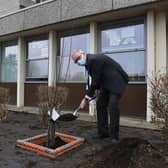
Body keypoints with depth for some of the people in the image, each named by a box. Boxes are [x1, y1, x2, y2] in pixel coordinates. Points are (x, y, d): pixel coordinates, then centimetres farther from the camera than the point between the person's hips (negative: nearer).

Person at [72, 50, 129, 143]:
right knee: (100, 104, 4)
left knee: (113, 106, -18)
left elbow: (95, 81, -24)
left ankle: (114, 135, -4)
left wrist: (86, 98, -18)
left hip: (117, 80, -9)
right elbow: (95, 80, 14)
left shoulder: (94, 59, -24)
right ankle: (103, 132, 12)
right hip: (106, 83, 10)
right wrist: (89, 95, 12)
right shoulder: (88, 62, 5)